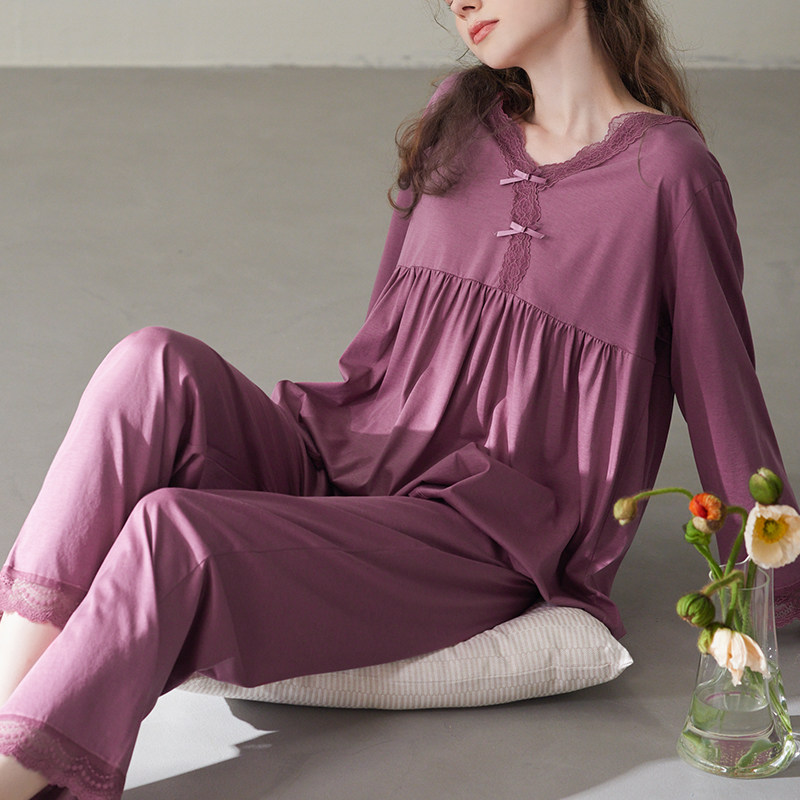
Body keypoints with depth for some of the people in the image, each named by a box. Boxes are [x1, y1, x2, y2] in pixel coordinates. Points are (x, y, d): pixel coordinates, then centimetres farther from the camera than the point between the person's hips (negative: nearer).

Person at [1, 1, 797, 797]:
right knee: (156, 365, -25)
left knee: (174, 533, -30)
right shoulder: (461, 117, 15)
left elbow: (722, 387, 1)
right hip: (335, 464, 6)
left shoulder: (664, 170, -5)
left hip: (477, 541, -6)